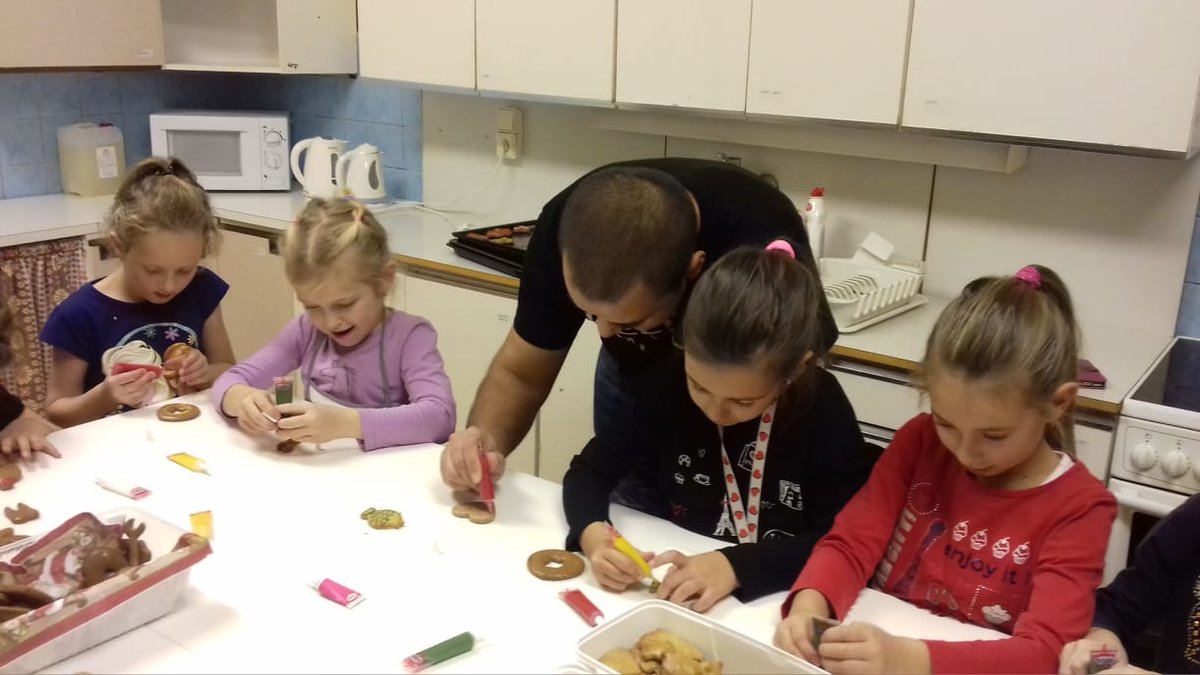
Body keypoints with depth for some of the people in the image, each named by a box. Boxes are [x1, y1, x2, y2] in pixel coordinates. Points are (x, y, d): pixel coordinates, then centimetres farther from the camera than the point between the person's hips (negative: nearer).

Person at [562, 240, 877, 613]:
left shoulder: (823, 408, -16)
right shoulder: (670, 383, -11)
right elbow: (589, 471, -3)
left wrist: (737, 566, -28)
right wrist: (592, 532, -23)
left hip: (775, 603, -1)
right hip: (674, 593, 1)